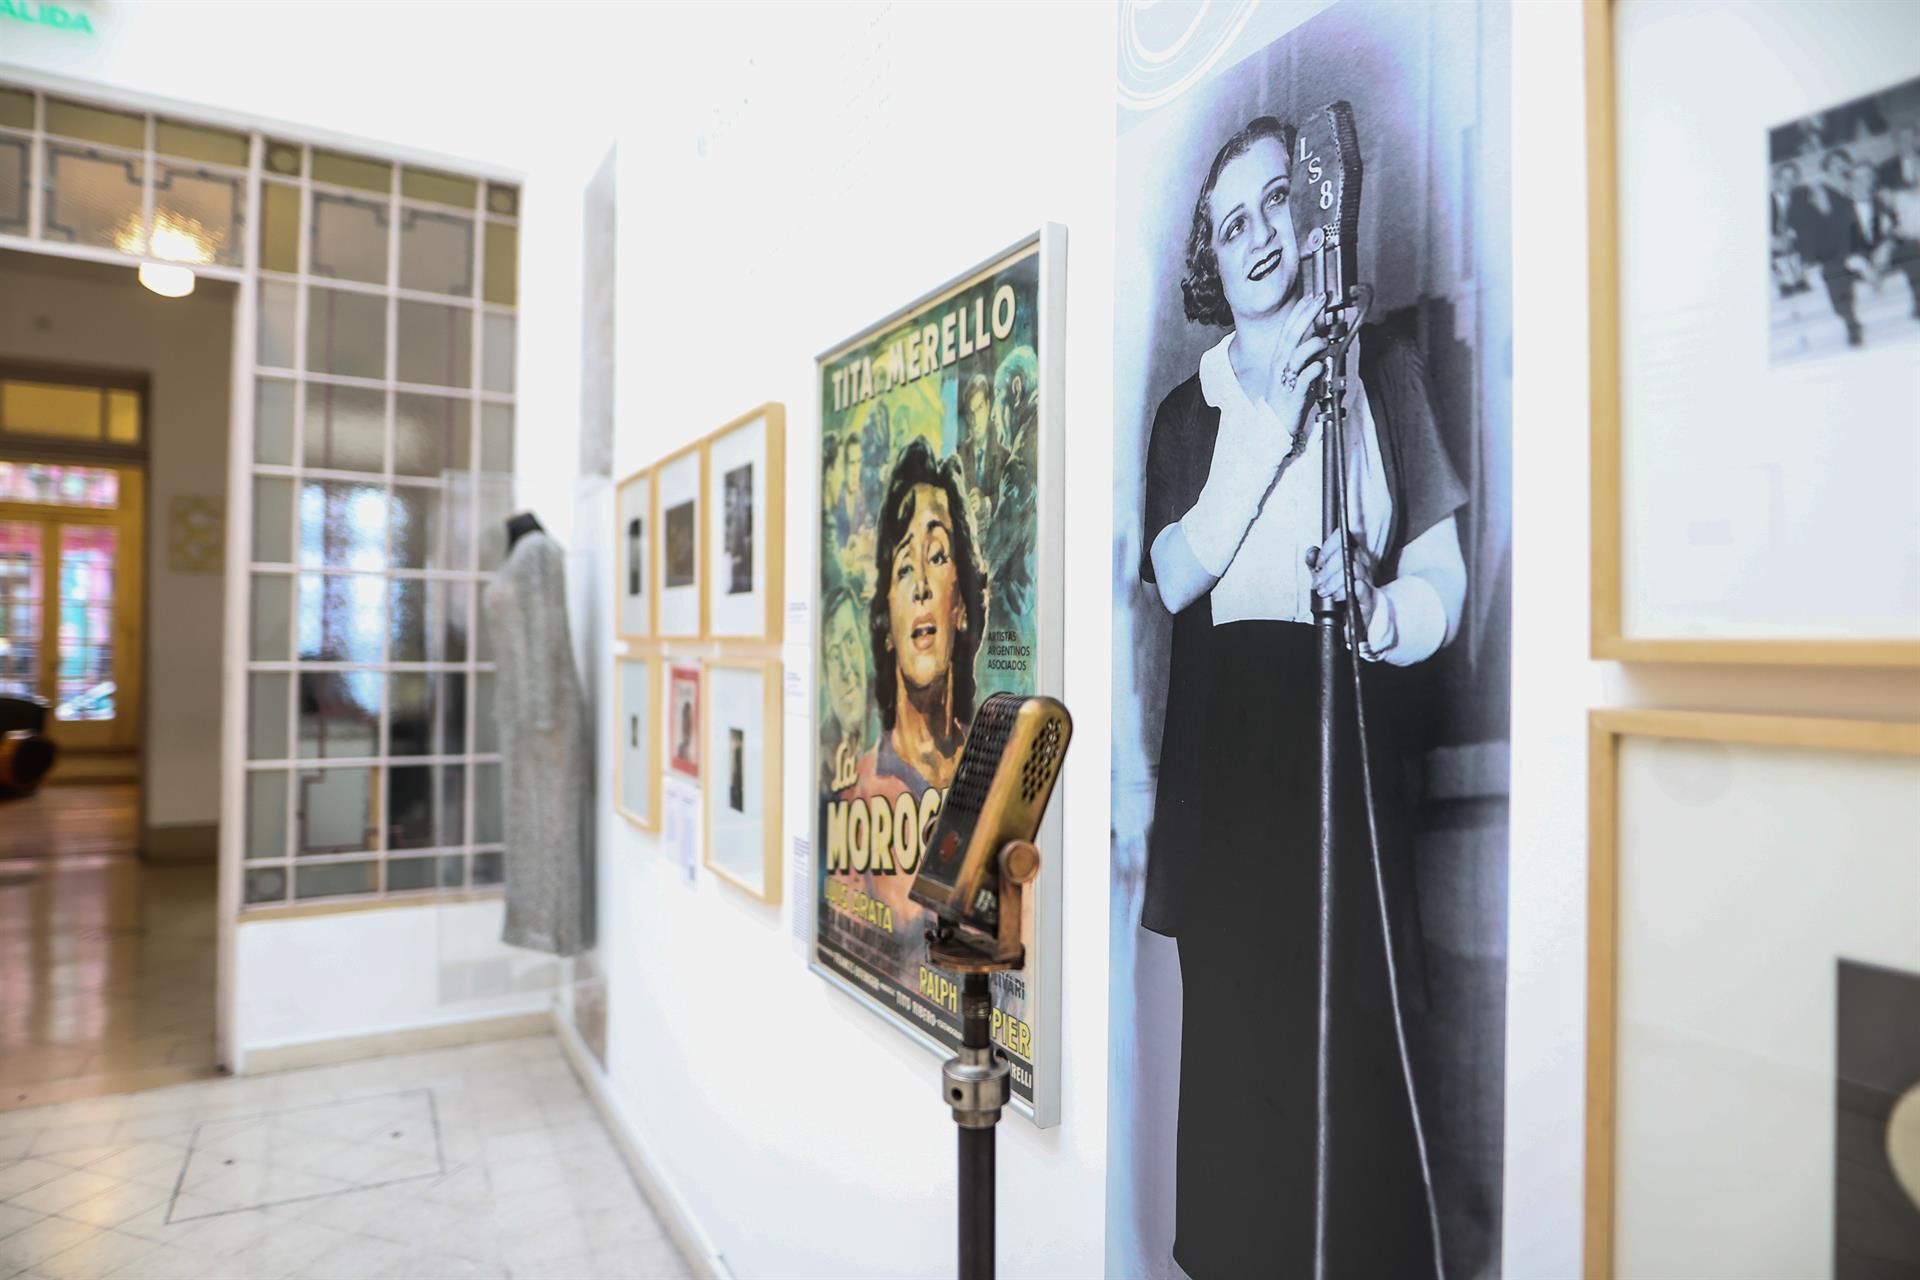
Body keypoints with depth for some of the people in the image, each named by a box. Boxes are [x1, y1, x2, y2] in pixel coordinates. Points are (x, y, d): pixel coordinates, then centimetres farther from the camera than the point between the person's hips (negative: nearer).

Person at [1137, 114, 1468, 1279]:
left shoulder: (1380, 367, 7)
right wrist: (1272, 434, -11)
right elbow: (1172, 576, -4)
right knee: (1236, 1038, 6)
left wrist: (1383, 613, -17)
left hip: (1341, 734, -1)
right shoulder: (1188, 408, 12)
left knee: (1356, 1034, -3)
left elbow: (1444, 580, 4)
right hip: (1221, 754, 2)